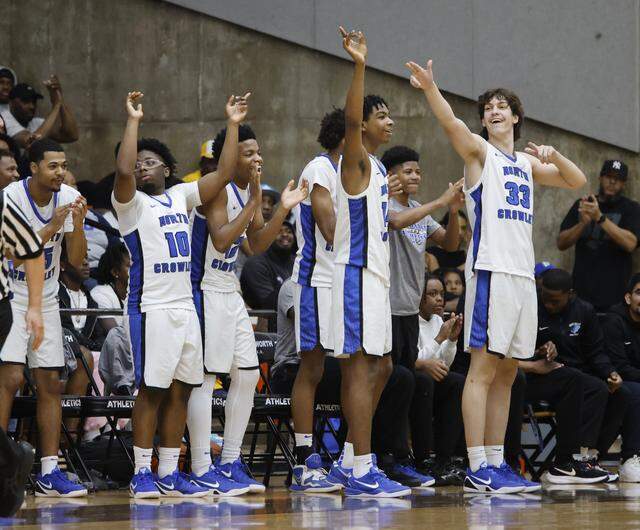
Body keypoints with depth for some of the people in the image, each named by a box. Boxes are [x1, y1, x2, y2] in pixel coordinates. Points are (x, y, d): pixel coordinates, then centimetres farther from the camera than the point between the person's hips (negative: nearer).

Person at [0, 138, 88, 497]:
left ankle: (49, 471, 7)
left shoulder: (69, 198, -3)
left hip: (46, 299, 5)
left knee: (51, 383, 3)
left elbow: (77, 259, -4)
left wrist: (77, 223, -20)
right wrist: (51, 228, -30)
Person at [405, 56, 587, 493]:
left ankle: (496, 461, 13)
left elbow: (577, 181, 27)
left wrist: (552, 155, 7)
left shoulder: (526, 163, 21)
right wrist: (430, 88, -37)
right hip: (491, 271, -7)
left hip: (524, 273, 7)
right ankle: (477, 469, -13)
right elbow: (451, 123, -18)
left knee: (506, 373, 9)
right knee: (484, 369, -10)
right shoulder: (480, 152, 2)